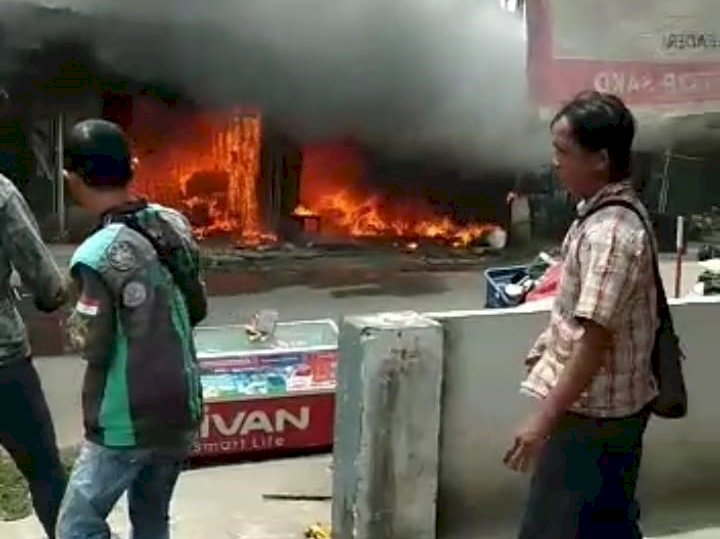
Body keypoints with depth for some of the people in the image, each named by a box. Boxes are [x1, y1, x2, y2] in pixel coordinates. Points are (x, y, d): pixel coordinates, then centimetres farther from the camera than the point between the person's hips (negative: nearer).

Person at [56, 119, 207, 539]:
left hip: (127, 425, -6)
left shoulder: (99, 255, -21)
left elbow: (92, 346, -15)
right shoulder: (175, 225, -1)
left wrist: (78, 319, 4)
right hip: (182, 412, 7)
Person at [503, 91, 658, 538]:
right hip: (609, 406, 10)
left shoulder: (610, 231, -24)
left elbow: (597, 338, -28)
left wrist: (545, 419, -27)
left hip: (593, 412, -10)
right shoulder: (609, 213, 7)